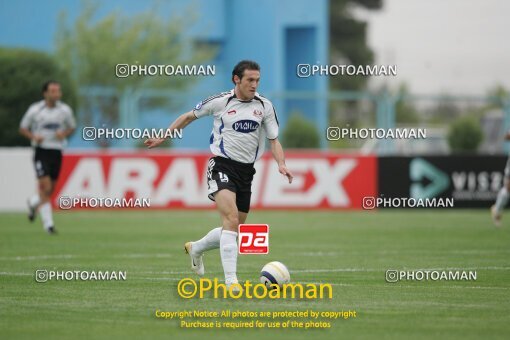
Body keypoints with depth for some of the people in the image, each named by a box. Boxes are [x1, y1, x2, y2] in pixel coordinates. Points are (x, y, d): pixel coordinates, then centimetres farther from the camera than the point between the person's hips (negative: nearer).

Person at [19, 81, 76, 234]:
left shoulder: (65, 110, 1)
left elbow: (72, 127, 16)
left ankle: (33, 202, 41)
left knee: (50, 190, 9)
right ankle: (48, 223, -9)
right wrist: (34, 137, -14)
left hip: (57, 151, 3)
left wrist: (64, 134, -7)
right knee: (45, 187, -15)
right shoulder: (35, 110, -5)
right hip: (41, 151, -3)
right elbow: (23, 128, 5)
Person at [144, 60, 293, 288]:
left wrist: (281, 164, -12)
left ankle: (195, 248, 42)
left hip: (246, 171, 5)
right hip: (222, 166, -5)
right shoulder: (220, 102, -6)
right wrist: (163, 137, 12)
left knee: (234, 230, 12)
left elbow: (274, 140, 7)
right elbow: (189, 116, 9)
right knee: (231, 220, -24)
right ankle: (231, 282, -26)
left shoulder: (264, 106, 3)